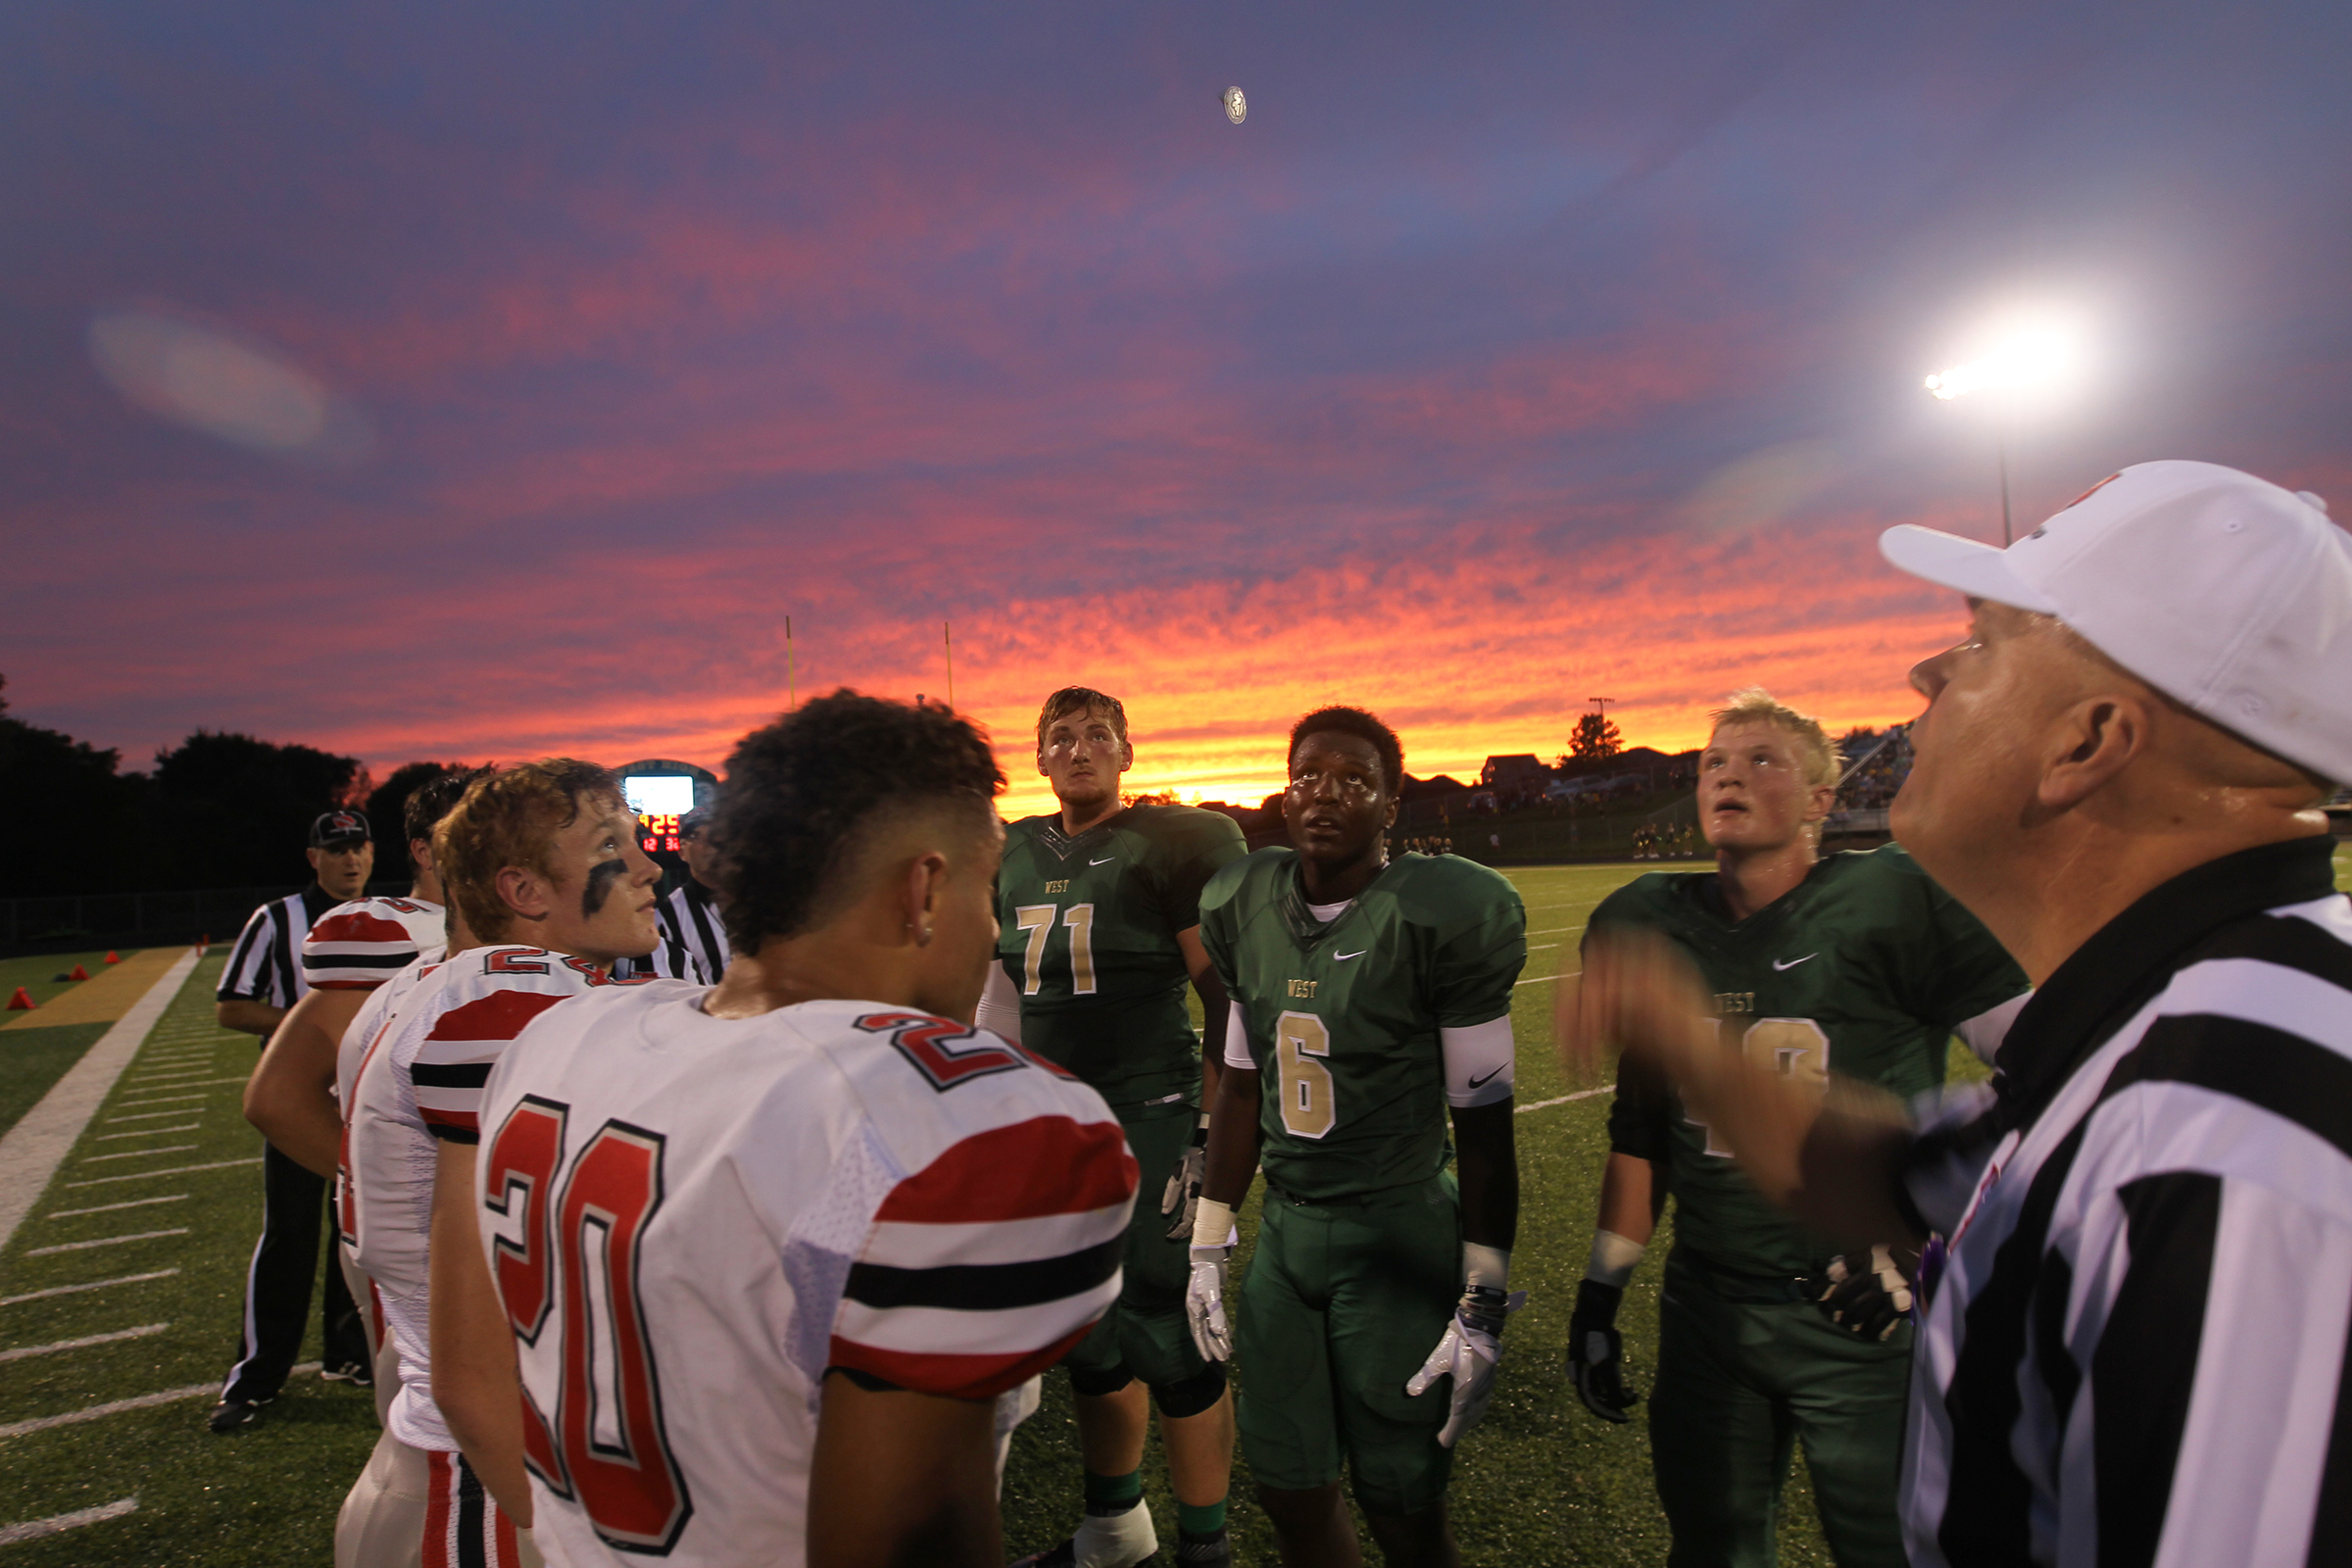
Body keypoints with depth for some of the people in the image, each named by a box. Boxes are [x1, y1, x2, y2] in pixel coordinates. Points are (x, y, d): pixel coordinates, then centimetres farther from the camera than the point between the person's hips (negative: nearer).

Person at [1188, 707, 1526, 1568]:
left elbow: (1484, 1129, -10)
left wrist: (1483, 1304, -8)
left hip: (1398, 1237, -5)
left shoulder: (1440, 917, -16)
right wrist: (1209, 1246, 12)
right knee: (1291, 1490, 16)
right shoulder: (1249, 909, 0)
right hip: (1285, 1232, 5)